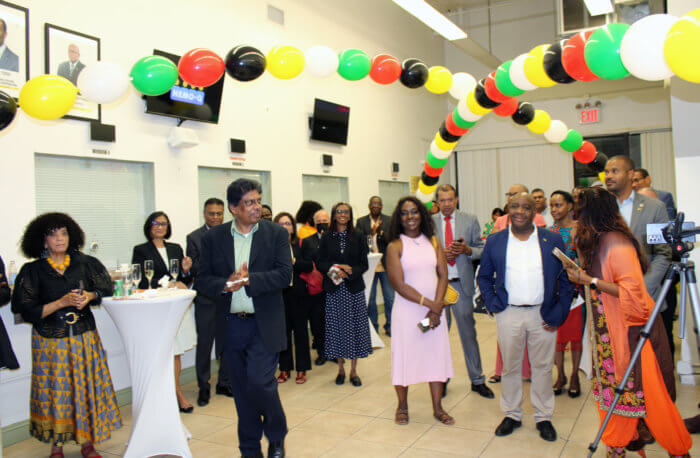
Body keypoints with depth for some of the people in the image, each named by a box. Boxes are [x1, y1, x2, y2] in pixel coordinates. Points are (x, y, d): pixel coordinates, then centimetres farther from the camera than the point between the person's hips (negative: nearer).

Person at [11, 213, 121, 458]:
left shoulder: (85, 263, 1)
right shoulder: (32, 271, -4)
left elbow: (106, 288, 8)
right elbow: (26, 310, -7)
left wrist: (89, 296, -11)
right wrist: (62, 302, -17)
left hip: (84, 337, 2)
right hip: (51, 341, -2)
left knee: (87, 387, 6)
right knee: (54, 391, 5)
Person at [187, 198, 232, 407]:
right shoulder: (194, 237, 0)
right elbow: (193, 268, -7)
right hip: (206, 299, -2)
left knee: (227, 343, 11)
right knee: (204, 344, 5)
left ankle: (224, 383, 26)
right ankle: (203, 388, 18)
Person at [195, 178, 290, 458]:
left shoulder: (276, 234, -1)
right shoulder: (213, 238, 3)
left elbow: (284, 275, -10)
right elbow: (202, 280, 2)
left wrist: (249, 279, -20)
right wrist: (225, 284, -17)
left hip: (264, 325, -2)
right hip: (231, 326, 3)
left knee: (260, 383, -9)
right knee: (242, 391, 12)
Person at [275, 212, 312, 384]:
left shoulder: (300, 245, 4)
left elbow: (310, 266, -4)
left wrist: (293, 261, -15)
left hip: (298, 294, 0)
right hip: (279, 294, 0)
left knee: (301, 331, 6)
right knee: (283, 331, 7)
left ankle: (301, 369, 17)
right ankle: (285, 369, 20)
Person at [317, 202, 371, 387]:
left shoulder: (357, 237, 3)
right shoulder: (326, 238, 4)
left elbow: (364, 264, 2)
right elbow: (320, 263, 2)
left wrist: (350, 270, -15)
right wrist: (333, 270, -16)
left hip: (354, 288, 0)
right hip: (334, 289, 0)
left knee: (355, 326, 1)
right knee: (337, 327, 4)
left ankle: (353, 370, 13)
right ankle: (341, 369, 18)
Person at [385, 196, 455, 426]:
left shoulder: (433, 243, 7)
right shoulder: (395, 247, -5)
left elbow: (443, 275, 1)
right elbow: (399, 285, -12)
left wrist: (437, 307, -12)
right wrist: (429, 303, -15)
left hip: (435, 309, 4)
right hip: (407, 310, -3)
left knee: (436, 354, 8)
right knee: (405, 354, 4)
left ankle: (437, 407, 21)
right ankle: (402, 406, 23)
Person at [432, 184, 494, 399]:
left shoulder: (470, 220, 5)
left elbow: (482, 250, 6)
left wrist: (466, 250, -13)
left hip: (461, 283, 0)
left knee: (468, 331, 5)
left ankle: (477, 380, 19)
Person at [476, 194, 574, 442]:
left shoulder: (553, 241, 0)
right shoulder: (494, 242, 2)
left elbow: (566, 279, 3)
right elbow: (484, 277, 11)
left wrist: (559, 313, -4)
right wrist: (493, 305, -2)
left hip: (543, 315, 0)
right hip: (508, 314, 1)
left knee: (542, 366, 9)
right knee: (510, 366, 10)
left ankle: (544, 417, 25)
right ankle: (511, 414, 26)